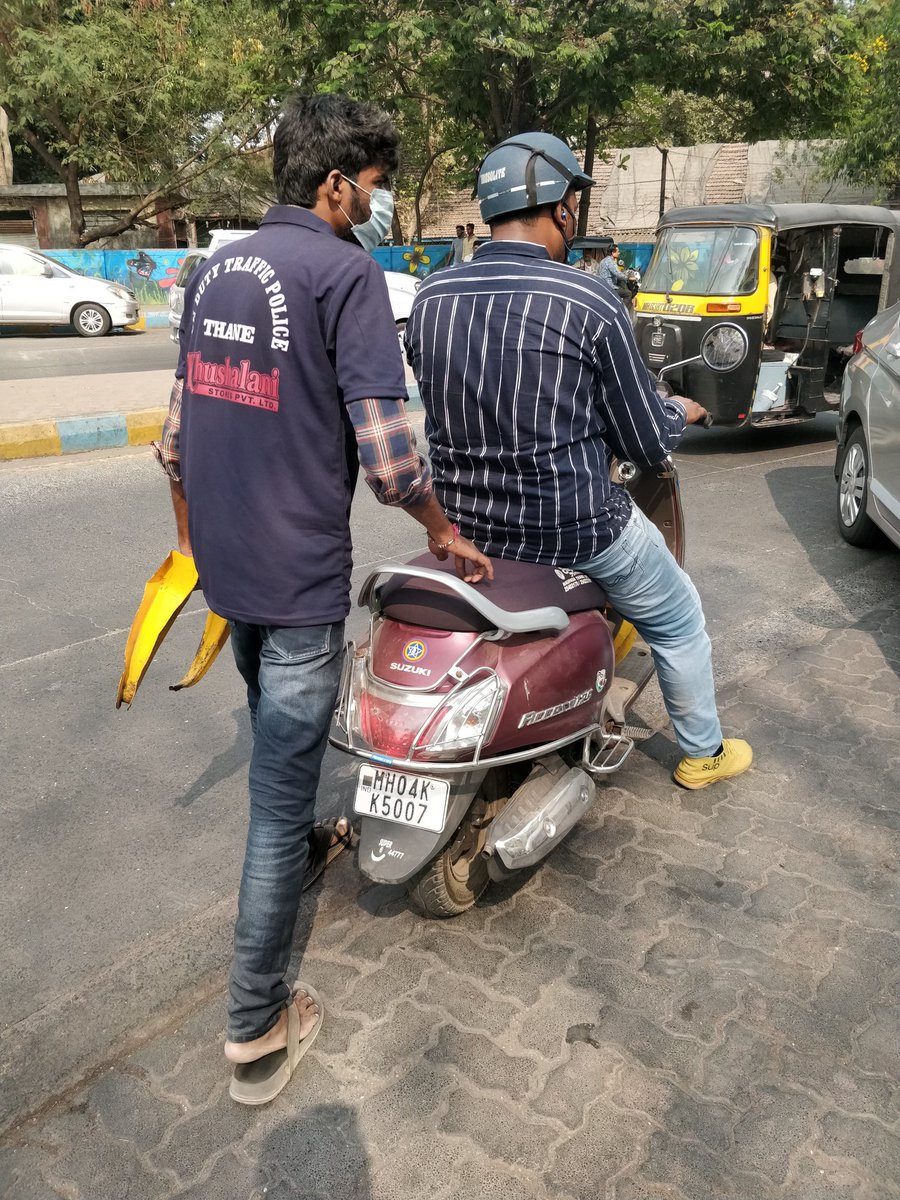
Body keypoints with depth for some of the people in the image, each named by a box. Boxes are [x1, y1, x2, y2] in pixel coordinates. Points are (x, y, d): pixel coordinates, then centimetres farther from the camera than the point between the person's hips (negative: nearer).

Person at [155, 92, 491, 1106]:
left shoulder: (216, 268, 10)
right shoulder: (345, 270, -13)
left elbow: (177, 429, 13)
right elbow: (383, 447, -20)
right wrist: (442, 533, -3)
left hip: (224, 565, 8)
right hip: (298, 576, -8)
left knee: (274, 736, 31)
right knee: (281, 794, 1)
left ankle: (300, 842, 57)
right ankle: (256, 1033, 14)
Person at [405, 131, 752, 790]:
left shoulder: (428, 299, -2)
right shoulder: (592, 304, -16)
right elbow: (647, 443, -9)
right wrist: (679, 411, 13)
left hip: (466, 520, 6)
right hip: (574, 526, -5)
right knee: (679, 618, 22)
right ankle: (704, 752, 41)